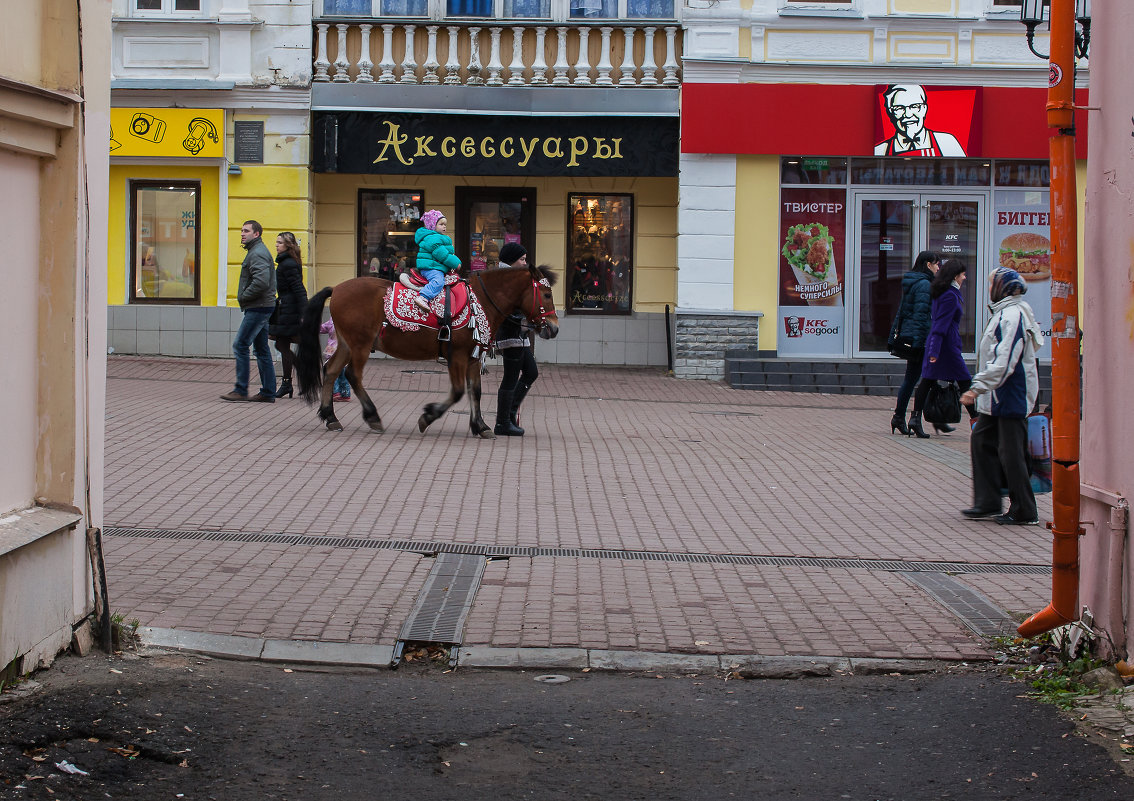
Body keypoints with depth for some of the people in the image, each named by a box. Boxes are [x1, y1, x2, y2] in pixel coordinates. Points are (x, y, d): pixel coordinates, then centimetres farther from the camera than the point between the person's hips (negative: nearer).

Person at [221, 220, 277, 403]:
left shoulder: (257, 254, -14)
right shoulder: (256, 251, 20)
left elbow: (261, 282, -27)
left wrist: (244, 297, -15)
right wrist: (245, 297, 13)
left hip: (258, 307, -11)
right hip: (260, 307, 11)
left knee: (240, 345, -10)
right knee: (261, 349, 10)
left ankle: (241, 390, -8)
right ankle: (268, 393, 11)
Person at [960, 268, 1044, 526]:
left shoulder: (1012, 316, -19)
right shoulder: (1004, 313, 15)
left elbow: (1004, 362, -26)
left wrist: (979, 387, -28)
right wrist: (981, 388, 22)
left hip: (1011, 398, -11)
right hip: (998, 398, 11)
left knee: (1011, 453, -5)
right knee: (982, 442, 11)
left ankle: (1024, 512, 3)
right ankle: (988, 504, 16)